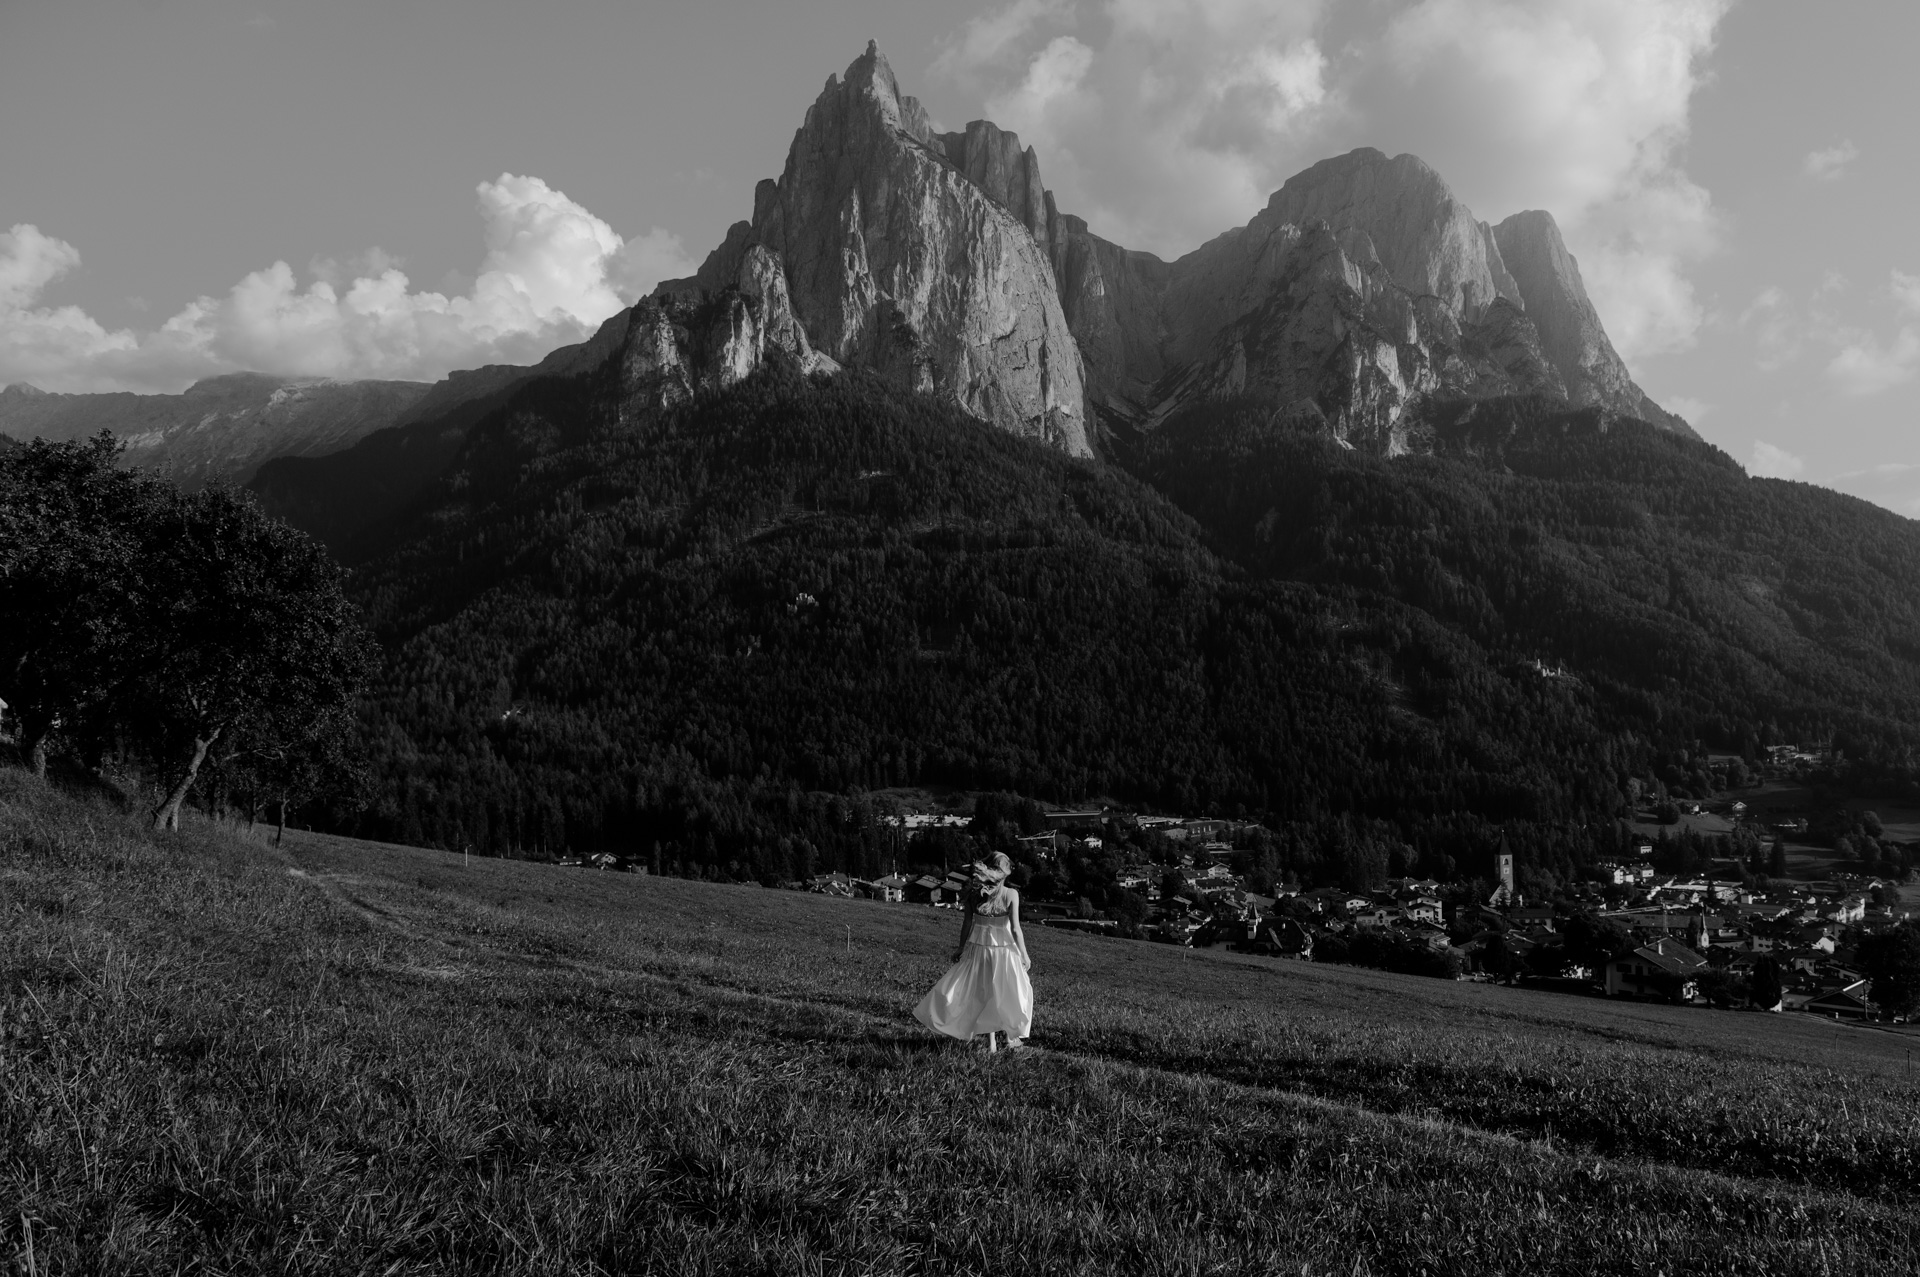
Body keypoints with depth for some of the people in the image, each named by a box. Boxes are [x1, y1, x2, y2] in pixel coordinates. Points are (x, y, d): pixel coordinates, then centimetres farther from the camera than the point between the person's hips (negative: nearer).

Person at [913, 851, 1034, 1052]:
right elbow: (1015, 929, -13)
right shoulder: (1011, 895, -14)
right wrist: (1024, 955, -3)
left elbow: (966, 925, 0)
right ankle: (1012, 1038, 21)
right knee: (1013, 993, 16)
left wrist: (961, 948, 13)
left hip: (978, 949, 3)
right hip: (1004, 949, -3)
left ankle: (991, 1043, 12)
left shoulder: (973, 894, -6)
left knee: (984, 995, 13)